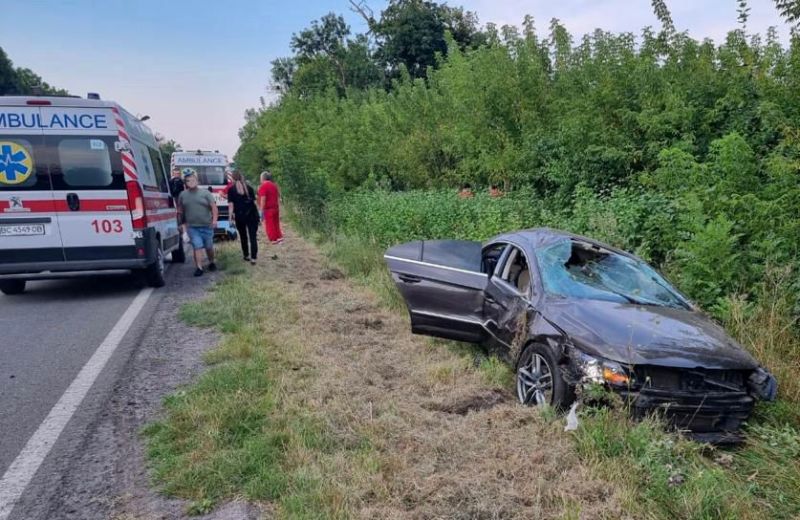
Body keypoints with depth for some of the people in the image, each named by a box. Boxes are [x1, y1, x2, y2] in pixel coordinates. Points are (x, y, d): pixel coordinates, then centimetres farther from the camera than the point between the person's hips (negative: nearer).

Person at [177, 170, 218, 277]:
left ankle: (211, 263, 35)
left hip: (207, 226, 0)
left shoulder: (205, 193, 1)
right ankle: (199, 268, -9)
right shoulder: (183, 195, 7)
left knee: (209, 247, 12)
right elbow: (180, 211, 13)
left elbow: (213, 207, -5)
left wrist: (214, 219, -17)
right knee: (197, 247, -9)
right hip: (192, 227, 0)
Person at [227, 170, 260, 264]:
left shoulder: (231, 189, -1)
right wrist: (257, 214, 12)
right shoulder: (249, 187, 7)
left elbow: (231, 204, -6)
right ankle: (253, 258, -8)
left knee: (243, 236, 15)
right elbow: (254, 201, 7)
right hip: (252, 214, 1)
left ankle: (246, 255, 26)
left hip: (240, 215, -1)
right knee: (253, 236, 0)